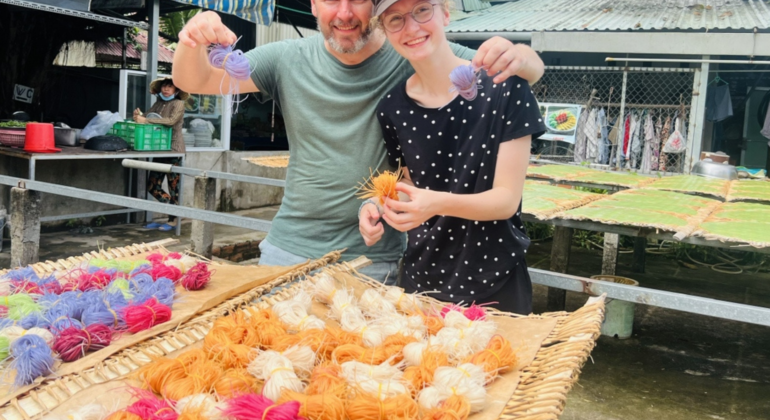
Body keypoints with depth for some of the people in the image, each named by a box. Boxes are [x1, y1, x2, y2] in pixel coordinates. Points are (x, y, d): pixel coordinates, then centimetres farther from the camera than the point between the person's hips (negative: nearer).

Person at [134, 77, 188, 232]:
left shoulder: (178, 104, -4)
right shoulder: (157, 104, 15)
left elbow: (171, 120, -21)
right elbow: (148, 119, 10)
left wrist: (146, 120, -24)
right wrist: (139, 116, -13)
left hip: (173, 149, -7)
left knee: (173, 186, -1)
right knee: (152, 186, 6)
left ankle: (173, 220, 8)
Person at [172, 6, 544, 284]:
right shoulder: (290, 60, -1)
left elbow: (533, 70, -9)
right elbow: (194, 81, -1)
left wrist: (516, 56, -34)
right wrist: (192, 43, -25)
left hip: (373, 264, -2)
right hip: (287, 250, 3)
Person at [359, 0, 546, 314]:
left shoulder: (504, 88, -15)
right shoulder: (392, 109, -3)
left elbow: (507, 199, -16)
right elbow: (414, 192, 8)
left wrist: (438, 203, -32)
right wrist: (383, 206, -12)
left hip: (495, 284, -3)